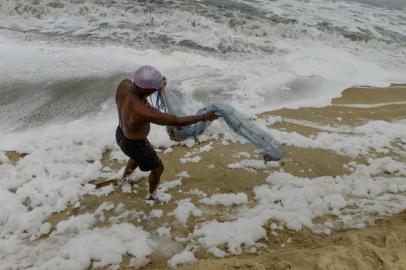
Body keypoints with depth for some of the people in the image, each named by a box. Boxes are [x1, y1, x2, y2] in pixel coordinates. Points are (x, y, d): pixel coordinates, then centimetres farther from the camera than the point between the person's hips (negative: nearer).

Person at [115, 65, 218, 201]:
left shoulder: (124, 84, -24)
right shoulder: (143, 112, -45)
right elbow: (177, 121, -38)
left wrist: (159, 87, -18)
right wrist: (204, 117, -26)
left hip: (121, 135, 7)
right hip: (135, 145, -7)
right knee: (158, 168, 23)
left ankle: (124, 179, 69)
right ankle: (152, 195, 52)